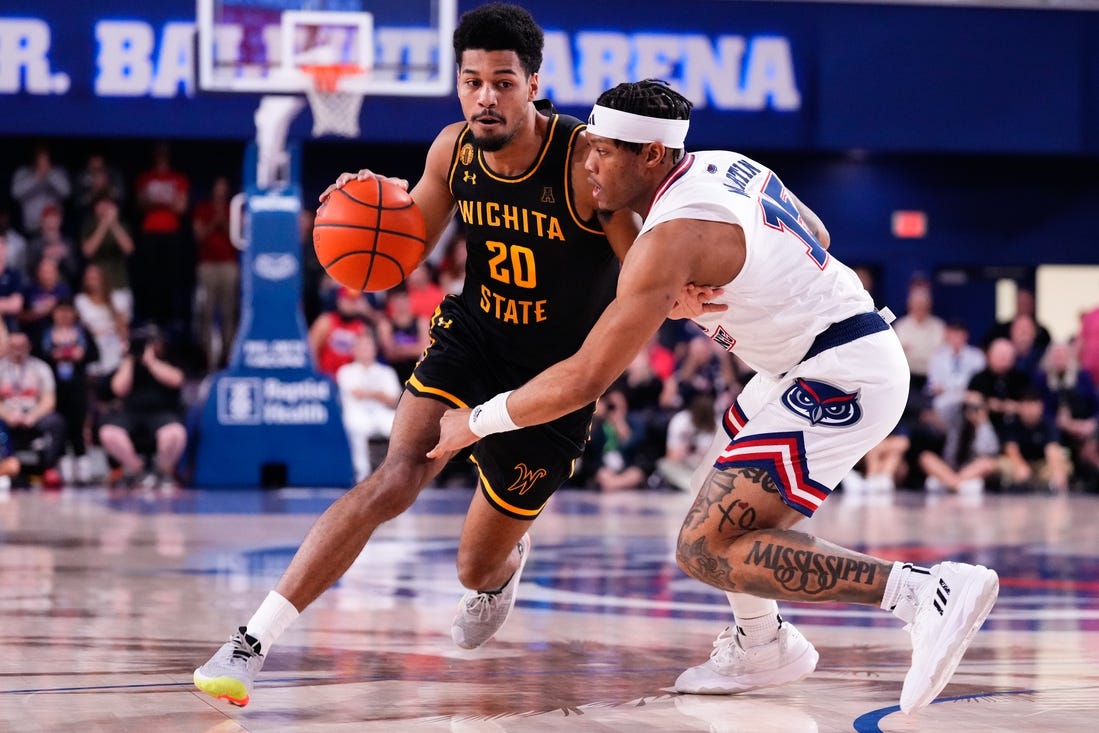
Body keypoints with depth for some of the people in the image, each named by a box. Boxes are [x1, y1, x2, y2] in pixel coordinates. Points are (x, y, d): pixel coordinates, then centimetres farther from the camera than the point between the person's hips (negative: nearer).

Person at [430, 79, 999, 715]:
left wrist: (475, 423, -8)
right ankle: (761, 646, 36)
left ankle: (924, 591, -24)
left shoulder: (670, 239, -19)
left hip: (841, 377, -10)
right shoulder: (724, 165, 7)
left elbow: (585, 379, -20)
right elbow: (816, 234, 25)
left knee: (706, 548, -16)